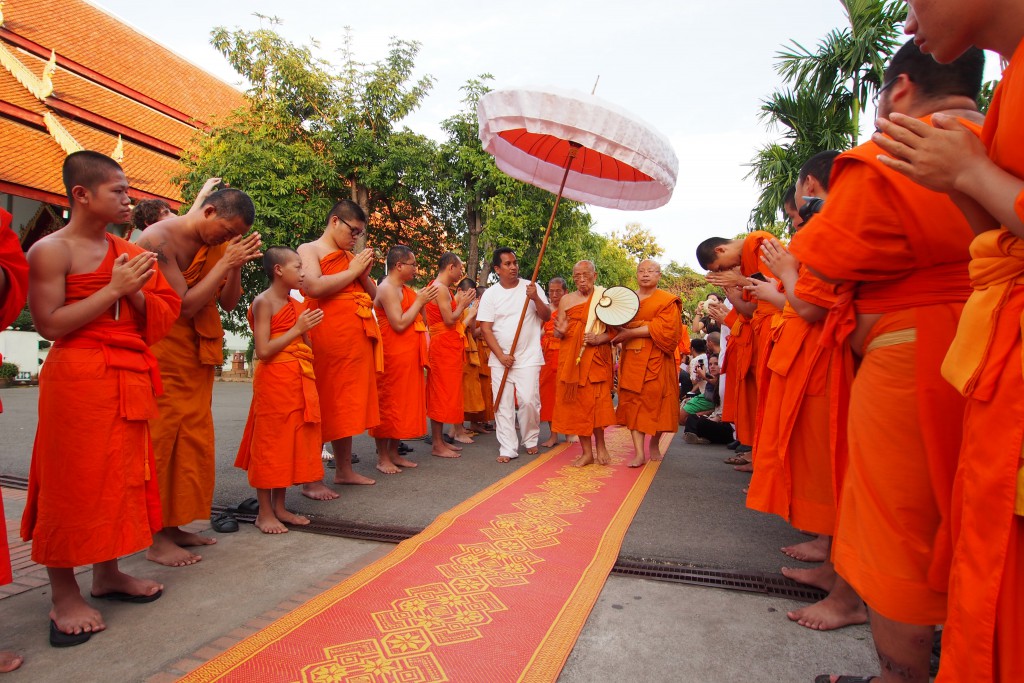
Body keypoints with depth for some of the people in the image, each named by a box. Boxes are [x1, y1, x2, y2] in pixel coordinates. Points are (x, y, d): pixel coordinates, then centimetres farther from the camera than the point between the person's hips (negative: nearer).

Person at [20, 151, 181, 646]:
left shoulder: (129, 253, 12)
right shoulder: (51, 250, -6)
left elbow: (164, 312, 10)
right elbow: (50, 324, -14)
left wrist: (136, 292, -9)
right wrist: (112, 289, -16)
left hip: (128, 379, 7)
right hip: (77, 379, -6)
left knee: (119, 476, 12)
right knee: (74, 481, 0)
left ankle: (107, 575, 27)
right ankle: (64, 596, 14)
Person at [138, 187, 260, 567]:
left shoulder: (217, 244, 5)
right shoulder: (161, 239, -15)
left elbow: (229, 303, 6)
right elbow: (185, 305, -20)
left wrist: (237, 265, -9)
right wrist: (226, 262, -20)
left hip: (197, 355, 7)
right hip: (163, 353, -7)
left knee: (193, 438, 10)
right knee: (162, 439, -4)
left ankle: (174, 526, 22)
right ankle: (157, 539, 6)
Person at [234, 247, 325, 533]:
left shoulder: (296, 304, 14)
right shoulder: (264, 302, -8)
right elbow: (263, 350, -17)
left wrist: (307, 329, 3)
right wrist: (297, 329, -15)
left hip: (299, 381, 8)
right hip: (274, 381, -8)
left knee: (292, 443, 11)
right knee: (270, 443, 0)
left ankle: (280, 507, 21)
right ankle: (264, 512, 11)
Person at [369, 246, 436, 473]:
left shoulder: (405, 289, 17)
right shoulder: (387, 288, -12)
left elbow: (418, 320, 19)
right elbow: (399, 324, -21)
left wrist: (423, 302, 6)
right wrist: (419, 302, -12)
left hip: (409, 356, 10)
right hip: (393, 356, -10)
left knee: (404, 402, 12)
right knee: (388, 403, -3)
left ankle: (394, 452, 21)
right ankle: (382, 457, 6)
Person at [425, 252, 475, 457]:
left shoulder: (441, 288, 18)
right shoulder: (441, 288, -13)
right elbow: (449, 320, -19)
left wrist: (458, 302, 14)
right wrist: (462, 304, -5)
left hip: (447, 348, 10)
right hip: (444, 348, -10)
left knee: (443, 395, 12)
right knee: (443, 394, -6)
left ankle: (439, 440, 19)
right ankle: (437, 445, -1)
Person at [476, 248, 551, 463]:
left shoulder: (530, 287, 2)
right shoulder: (490, 294, 1)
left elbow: (547, 317, 0)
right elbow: (485, 329, -2)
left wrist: (536, 298, -18)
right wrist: (501, 356, -11)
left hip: (528, 357, -1)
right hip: (500, 359, 1)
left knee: (528, 401, -5)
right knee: (503, 404, 1)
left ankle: (531, 439, 19)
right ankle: (507, 449, 10)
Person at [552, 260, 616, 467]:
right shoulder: (566, 300, 9)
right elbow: (557, 332, 12)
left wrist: (599, 338, -15)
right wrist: (561, 332, -11)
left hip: (597, 358, -2)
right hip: (571, 358, 2)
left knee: (595, 400, -8)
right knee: (576, 401, 1)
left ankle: (600, 445, 14)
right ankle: (587, 451, 11)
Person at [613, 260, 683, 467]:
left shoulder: (667, 300, 2)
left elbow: (664, 328, -13)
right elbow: (618, 327, 10)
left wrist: (631, 332, -16)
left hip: (656, 359, -3)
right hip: (631, 358, 3)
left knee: (655, 401, 2)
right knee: (633, 401, -4)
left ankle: (654, 444, 23)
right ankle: (639, 452, -4)